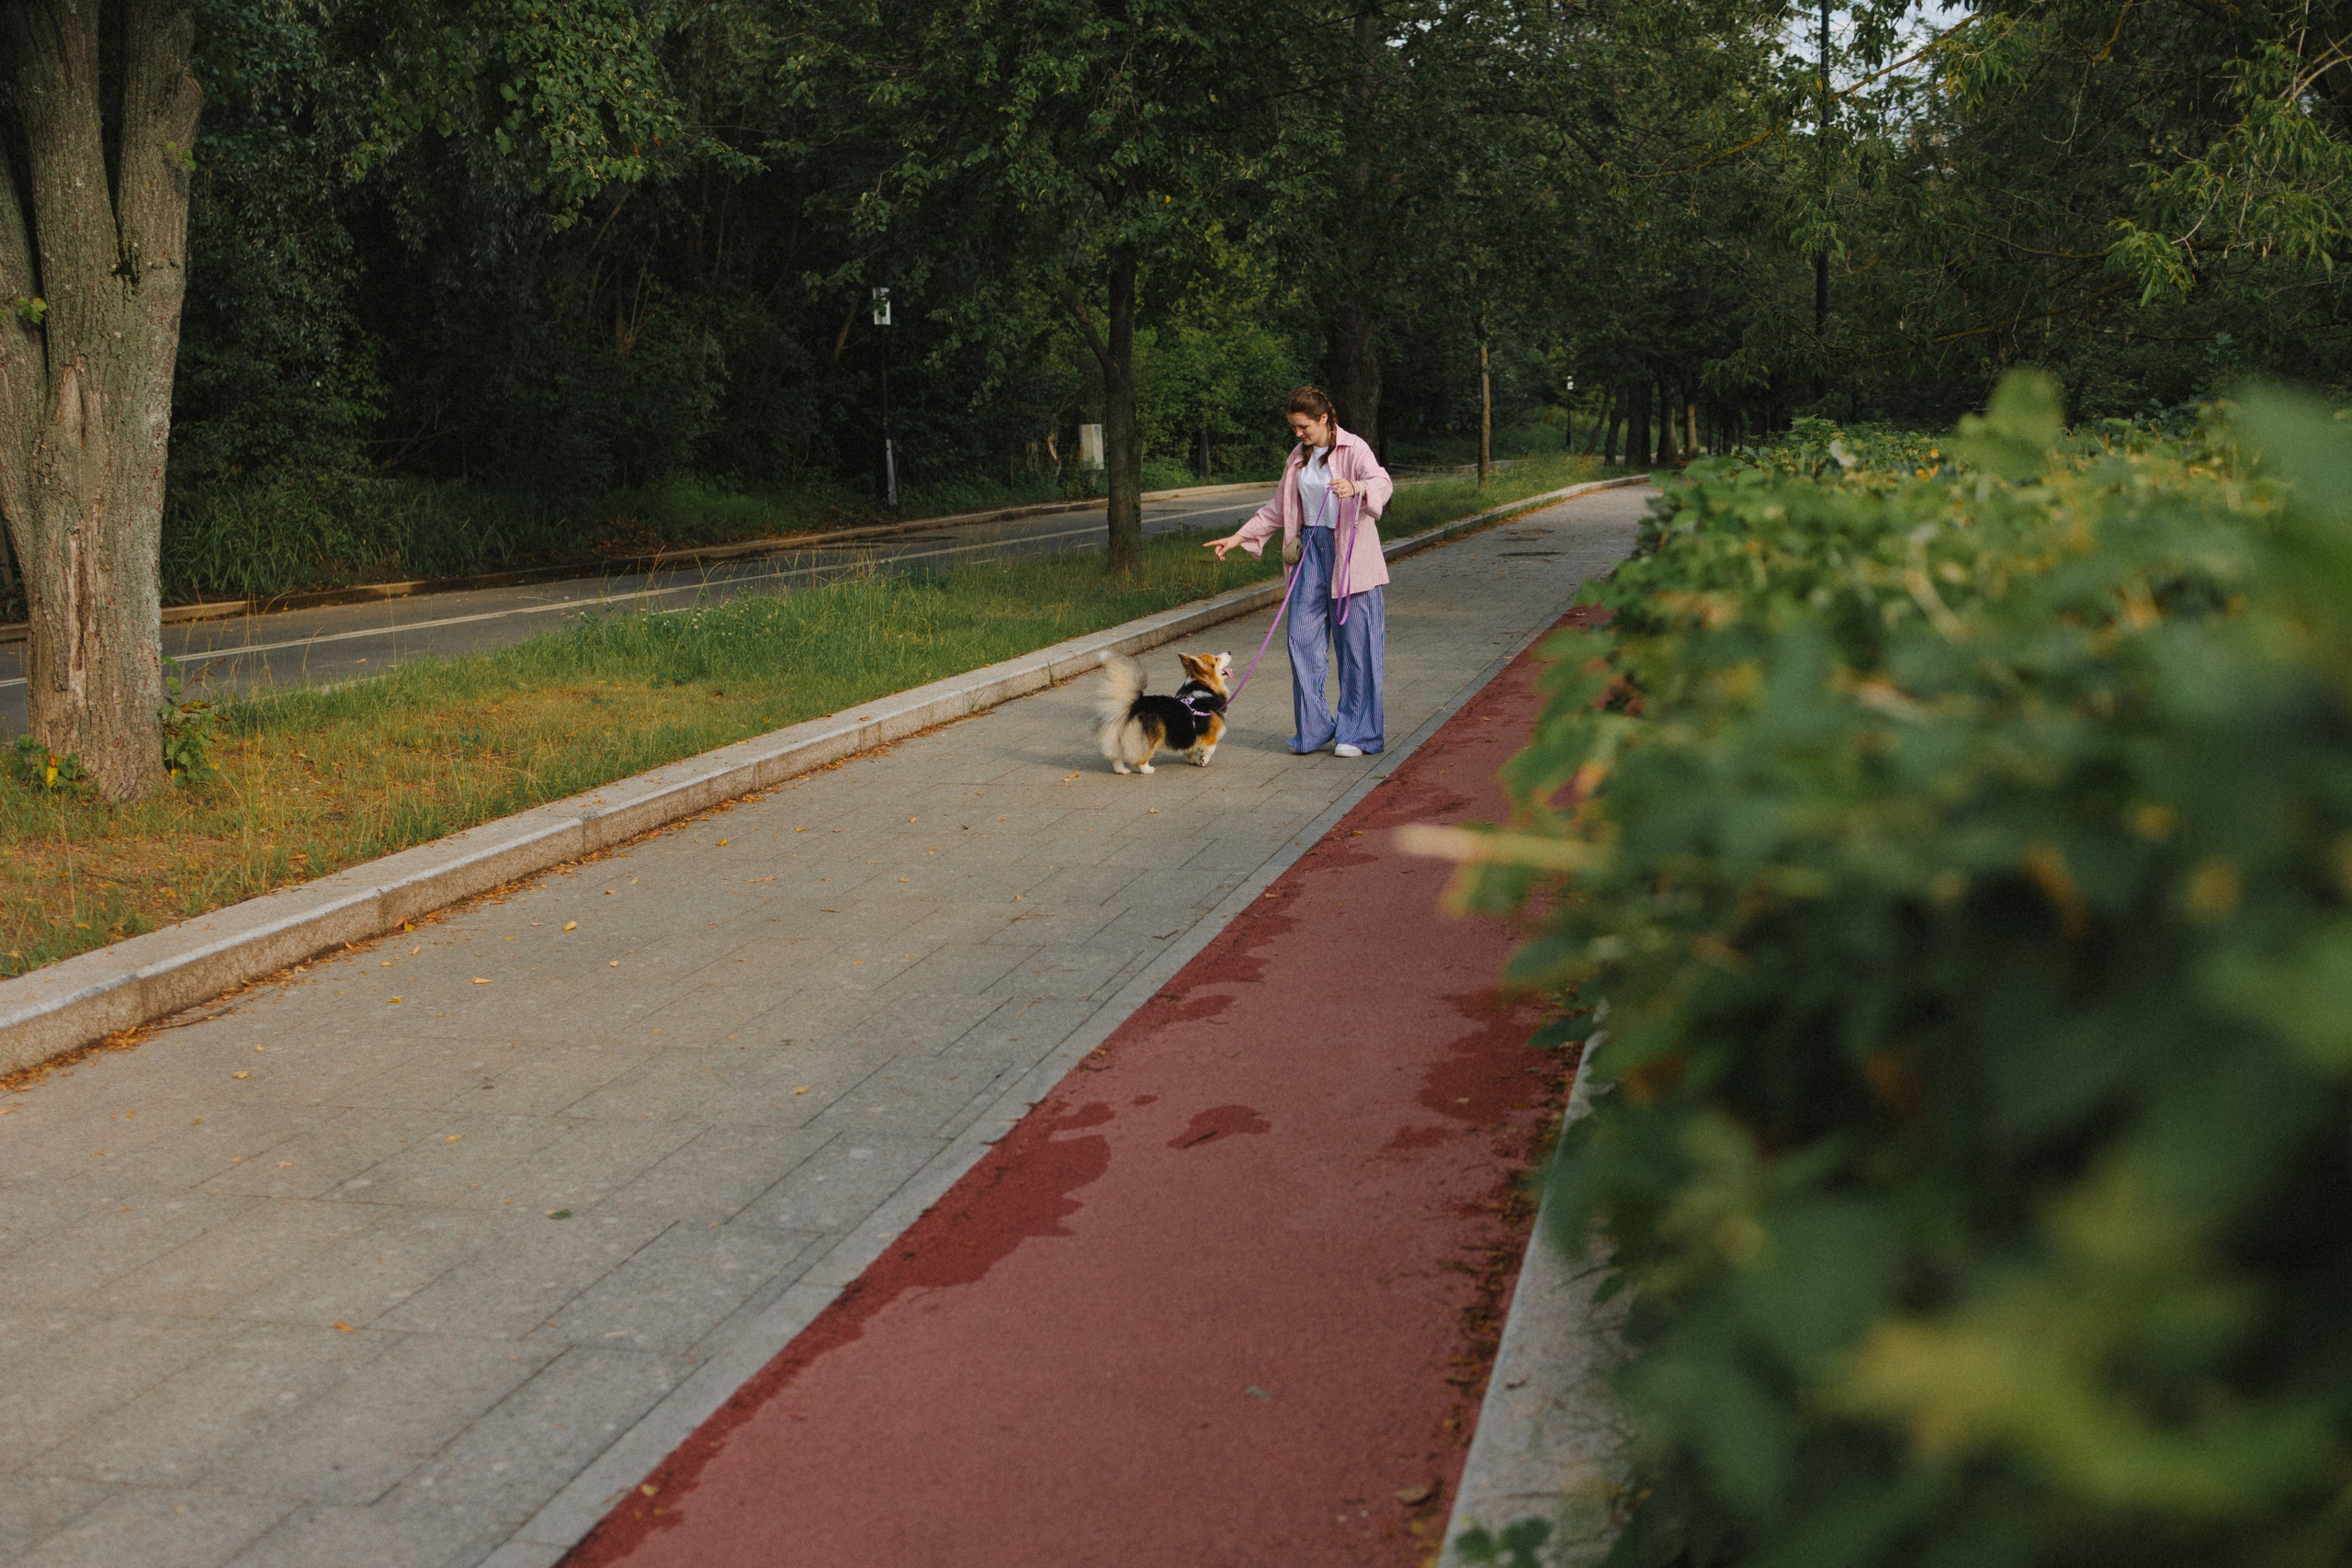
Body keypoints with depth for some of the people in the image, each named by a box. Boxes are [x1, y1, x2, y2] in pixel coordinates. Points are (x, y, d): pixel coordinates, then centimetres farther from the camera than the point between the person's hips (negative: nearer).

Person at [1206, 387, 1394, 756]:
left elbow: (1382, 483, -26)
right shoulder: (1299, 457, 13)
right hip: (1311, 549, 6)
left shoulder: (1353, 450, -8)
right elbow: (1278, 509, 22)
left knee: (1355, 644, -2)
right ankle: (1315, 726, 11)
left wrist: (1354, 487, -48)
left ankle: (1357, 733, 6)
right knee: (1303, 638, 1)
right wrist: (1239, 537, 15)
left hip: (1350, 555, -6)